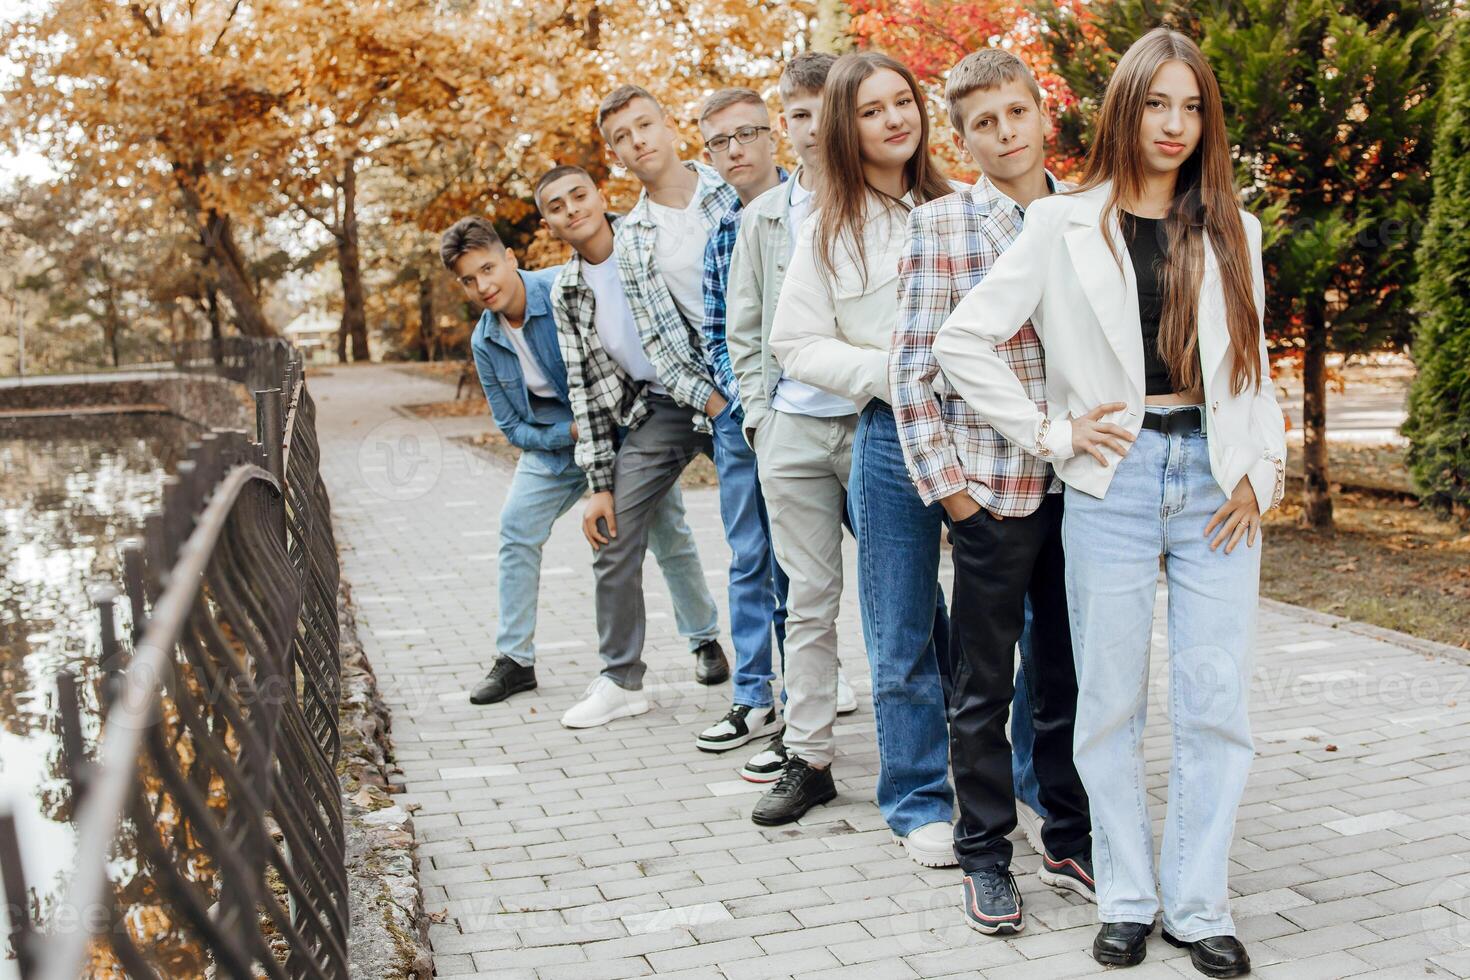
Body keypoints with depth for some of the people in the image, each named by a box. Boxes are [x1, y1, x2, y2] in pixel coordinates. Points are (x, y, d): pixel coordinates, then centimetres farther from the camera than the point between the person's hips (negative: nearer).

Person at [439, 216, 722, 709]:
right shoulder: (484, 343, -4)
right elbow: (514, 428, -1)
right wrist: (572, 432, -18)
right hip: (554, 440, 4)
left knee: (668, 534, -2)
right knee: (516, 529, -7)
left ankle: (705, 639, 21)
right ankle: (514, 659, 3)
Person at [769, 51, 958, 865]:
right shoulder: (829, 230, 3)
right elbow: (796, 344, 1)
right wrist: (892, 371, -12)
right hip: (892, 438, -1)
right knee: (904, 636, 5)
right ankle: (918, 801, 20)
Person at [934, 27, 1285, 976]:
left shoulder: (1231, 231, 13)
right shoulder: (1067, 225, 2)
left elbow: (1254, 363, 17)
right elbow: (963, 339, -2)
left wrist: (1262, 471, 4)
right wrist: (1050, 432, -5)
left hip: (1217, 483, 3)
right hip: (1114, 481, -2)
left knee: (1218, 708, 2)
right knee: (1113, 704, 5)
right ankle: (1127, 899, 20)